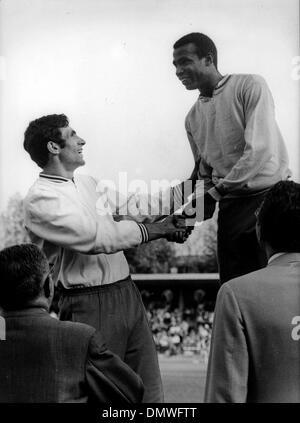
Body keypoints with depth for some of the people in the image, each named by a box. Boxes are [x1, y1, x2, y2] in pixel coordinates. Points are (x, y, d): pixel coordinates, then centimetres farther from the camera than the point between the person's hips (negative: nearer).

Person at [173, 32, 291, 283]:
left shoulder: (250, 86, -6)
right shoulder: (193, 118, 14)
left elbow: (260, 149, -16)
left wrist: (215, 192, -16)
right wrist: (188, 215, 6)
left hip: (270, 195, -6)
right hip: (231, 206, 6)